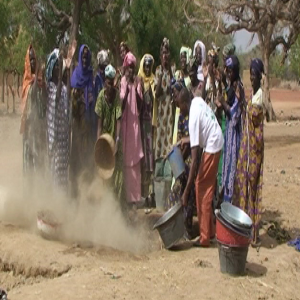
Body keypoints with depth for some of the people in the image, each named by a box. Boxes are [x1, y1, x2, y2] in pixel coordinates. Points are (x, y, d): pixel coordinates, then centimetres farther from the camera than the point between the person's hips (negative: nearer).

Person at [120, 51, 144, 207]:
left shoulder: (138, 81, 7)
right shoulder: (123, 81, 2)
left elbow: (140, 104, 1)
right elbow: (121, 103, -6)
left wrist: (136, 89, -11)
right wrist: (126, 89, -18)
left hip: (135, 121, 2)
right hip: (125, 121, -2)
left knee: (135, 159, 1)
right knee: (126, 159, -1)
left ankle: (135, 197, 6)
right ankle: (128, 197, 6)